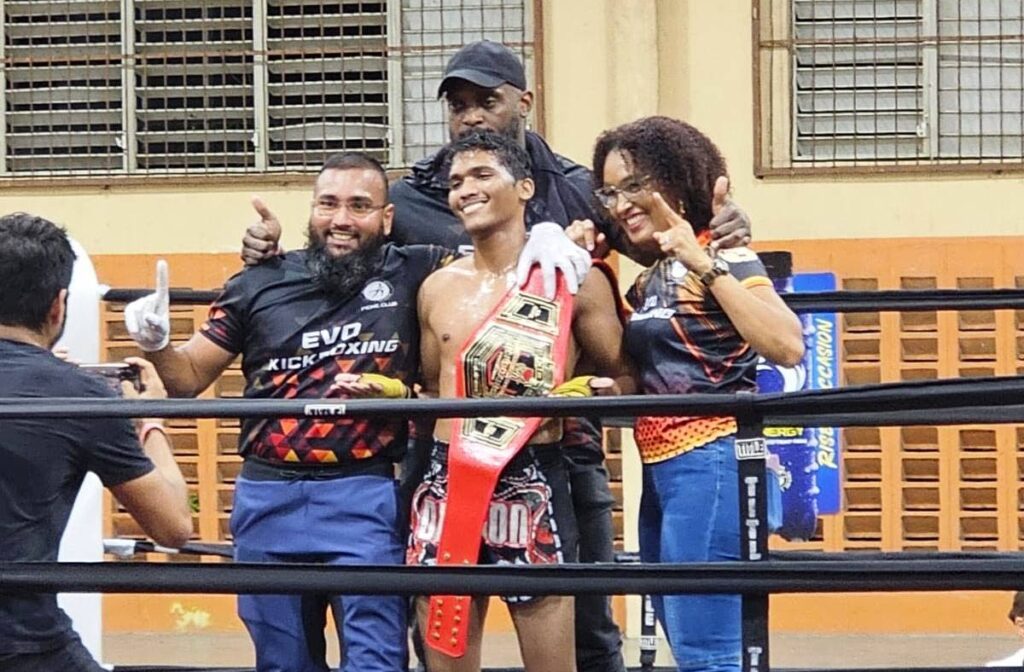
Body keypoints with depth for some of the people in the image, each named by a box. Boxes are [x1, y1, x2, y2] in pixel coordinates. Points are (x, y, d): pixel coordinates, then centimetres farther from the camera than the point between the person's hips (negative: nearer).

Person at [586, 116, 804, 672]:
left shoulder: (722, 258, -8)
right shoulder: (649, 280, 16)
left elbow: (786, 347, -21)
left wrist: (704, 266, -24)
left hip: (710, 464, -9)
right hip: (661, 472, 9)